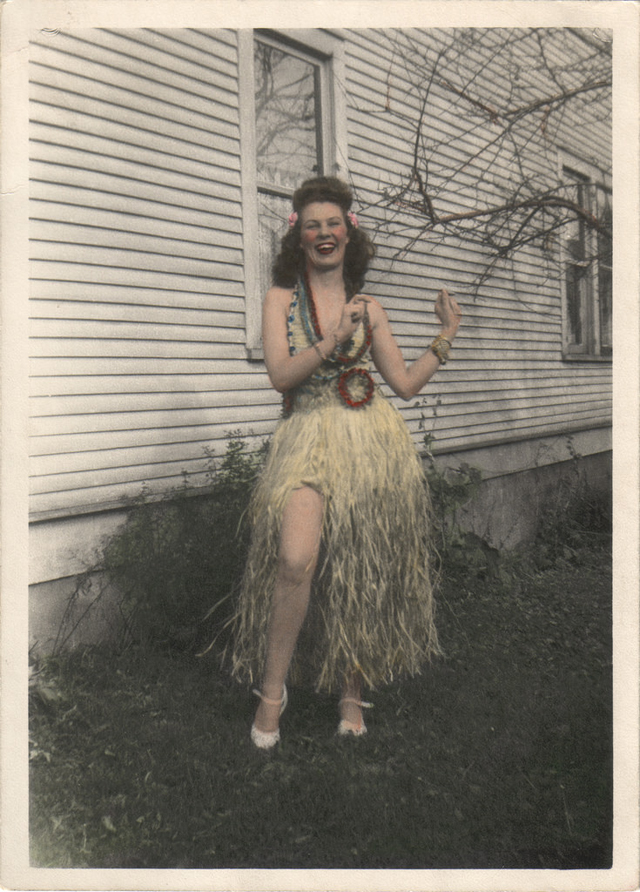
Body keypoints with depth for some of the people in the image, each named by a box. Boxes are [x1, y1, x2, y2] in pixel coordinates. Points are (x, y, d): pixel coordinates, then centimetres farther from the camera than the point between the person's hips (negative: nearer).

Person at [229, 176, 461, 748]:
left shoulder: (368, 308, 13)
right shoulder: (280, 299, 8)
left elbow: (406, 383, 13)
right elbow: (281, 374, -5)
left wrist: (446, 338, 5)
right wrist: (332, 340, -17)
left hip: (374, 442, 2)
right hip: (309, 438, -2)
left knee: (362, 572, 5)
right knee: (297, 560, -22)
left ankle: (352, 691, 24)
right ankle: (272, 689, 0)